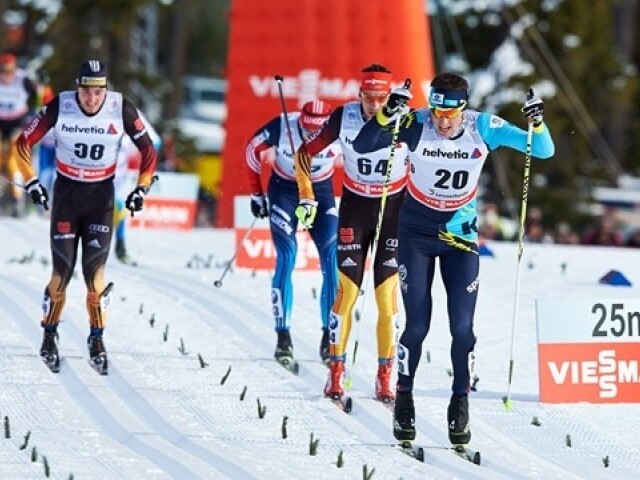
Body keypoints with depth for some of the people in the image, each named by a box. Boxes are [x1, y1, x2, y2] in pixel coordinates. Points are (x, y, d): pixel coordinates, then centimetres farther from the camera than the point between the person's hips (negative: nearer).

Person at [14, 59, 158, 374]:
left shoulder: (122, 109, -14)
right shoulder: (59, 107, -16)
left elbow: (148, 151, -1)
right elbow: (24, 144, -5)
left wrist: (142, 189, -7)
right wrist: (31, 182, -10)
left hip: (101, 195, 0)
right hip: (66, 192, 0)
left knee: (95, 271, -7)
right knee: (62, 269, -3)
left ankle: (97, 339, 6)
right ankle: (49, 336, 13)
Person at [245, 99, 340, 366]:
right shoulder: (282, 127, -26)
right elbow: (253, 151, -6)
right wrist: (256, 194, -1)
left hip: (322, 191, 1)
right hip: (284, 190, -1)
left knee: (332, 258, -11)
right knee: (286, 257, -16)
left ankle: (329, 336, -3)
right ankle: (283, 337, -13)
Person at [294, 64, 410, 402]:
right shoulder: (343, 118, -14)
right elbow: (306, 154, 0)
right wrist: (306, 198, -2)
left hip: (394, 207, -1)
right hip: (354, 206, 1)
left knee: (387, 296, -4)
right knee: (347, 291, -5)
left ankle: (385, 377, 4)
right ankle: (336, 372, 5)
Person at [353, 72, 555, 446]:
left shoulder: (483, 127, -14)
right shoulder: (416, 125, -18)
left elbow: (543, 151, -11)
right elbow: (362, 146, -24)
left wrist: (538, 124, -31)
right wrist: (385, 115, -40)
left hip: (461, 235, 1)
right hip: (416, 235, -1)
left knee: (462, 327, -6)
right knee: (417, 325, -5)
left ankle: (460, 402, 12)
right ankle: (404, 398, 16)